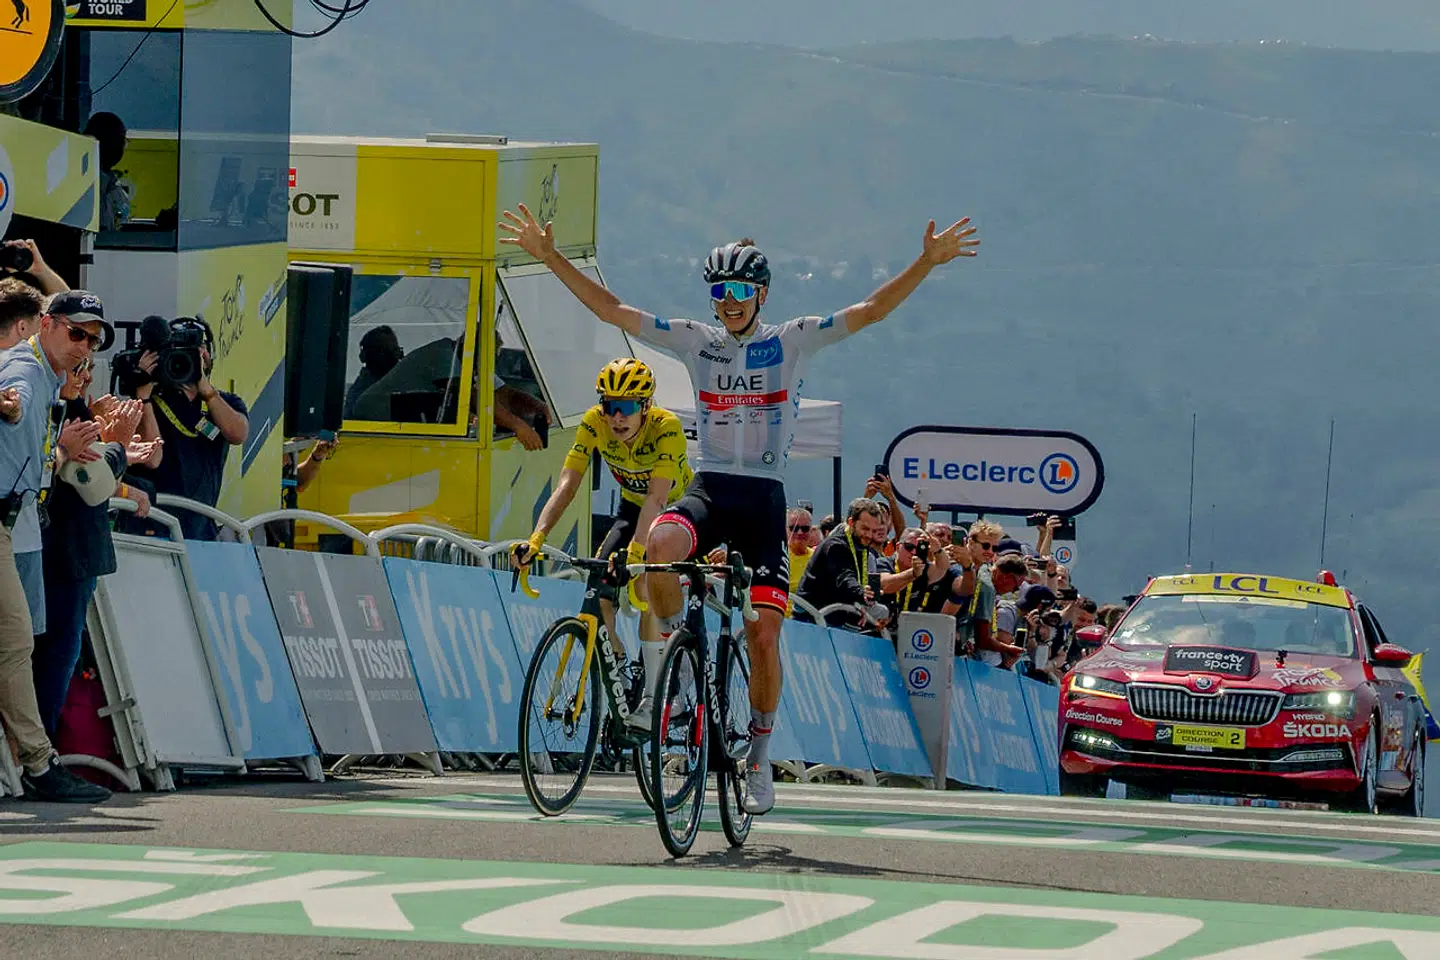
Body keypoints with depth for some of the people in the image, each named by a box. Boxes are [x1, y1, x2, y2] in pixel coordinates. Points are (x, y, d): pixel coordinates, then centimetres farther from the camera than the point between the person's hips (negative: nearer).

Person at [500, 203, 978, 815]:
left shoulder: (792, 341, 3)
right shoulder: (695, 341, 7)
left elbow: (872, 310, -3)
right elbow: (610, 309, 5)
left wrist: (926, 263, -15)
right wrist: (549, 257, -1)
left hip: (764, 498, -1)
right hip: (708, 489, 1)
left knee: (764, 632, -7)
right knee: (659, 545, -34)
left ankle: (758, 759, 9)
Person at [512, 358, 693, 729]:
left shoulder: (666, 427, -34)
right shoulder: (594, 423, -23)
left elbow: (657, 497, -42)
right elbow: (566, 486, -28)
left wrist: (636, 553, -56)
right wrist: (535, 540, -42)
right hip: (632, 506, 5)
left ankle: (654, 698, -19)